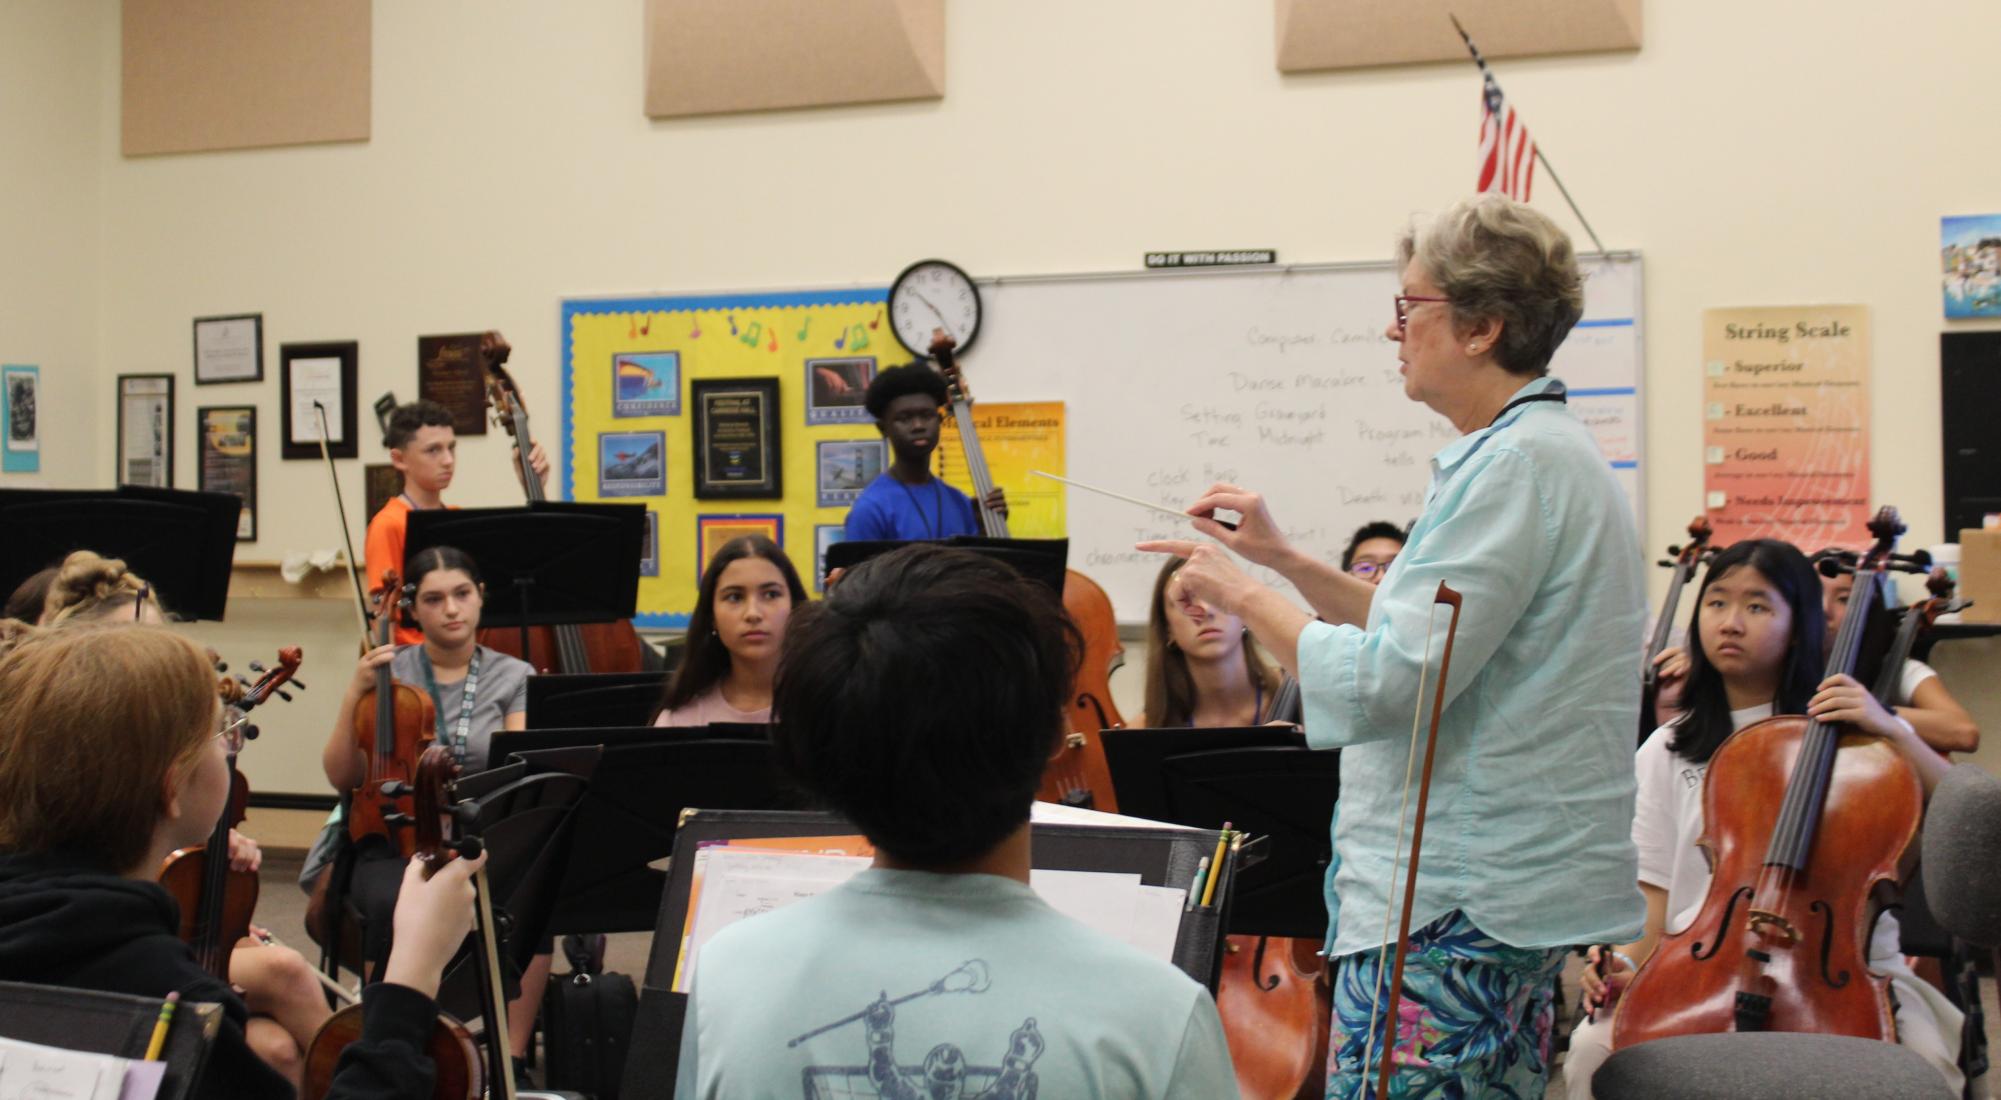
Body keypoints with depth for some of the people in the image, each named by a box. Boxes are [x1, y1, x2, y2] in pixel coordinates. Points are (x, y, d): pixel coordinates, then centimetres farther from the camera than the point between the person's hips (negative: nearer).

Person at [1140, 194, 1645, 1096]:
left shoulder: (1517, 463, -18)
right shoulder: (1547, 448, 16)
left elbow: (1382, 682, -22)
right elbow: (1429, 634, 23)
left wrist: (1241, 593, -9)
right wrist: (1283, 558, 16)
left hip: (1457, 898, -11)